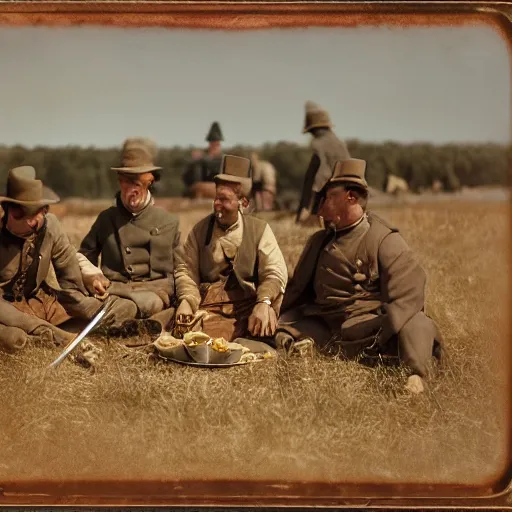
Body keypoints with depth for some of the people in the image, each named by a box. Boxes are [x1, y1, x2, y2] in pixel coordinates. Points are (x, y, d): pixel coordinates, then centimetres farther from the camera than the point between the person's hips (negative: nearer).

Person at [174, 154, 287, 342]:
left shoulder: (260, 229, 7)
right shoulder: (201, 229, 13)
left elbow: (275, 273, -3)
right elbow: (185, 270, 11)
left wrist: (263, 303, -22)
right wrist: (186, 301, -9)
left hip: (249, 303, 0)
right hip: (209, 304, 0)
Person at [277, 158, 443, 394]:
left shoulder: (386, 241, -1)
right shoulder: (318, 241, 18)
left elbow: (408, 295, -12)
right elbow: (297, 291, 23)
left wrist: (379, 339, -25)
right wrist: (280, 326, 5)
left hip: (368, 330, -5)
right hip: (325, 332, 5)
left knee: (417, 325, -33)